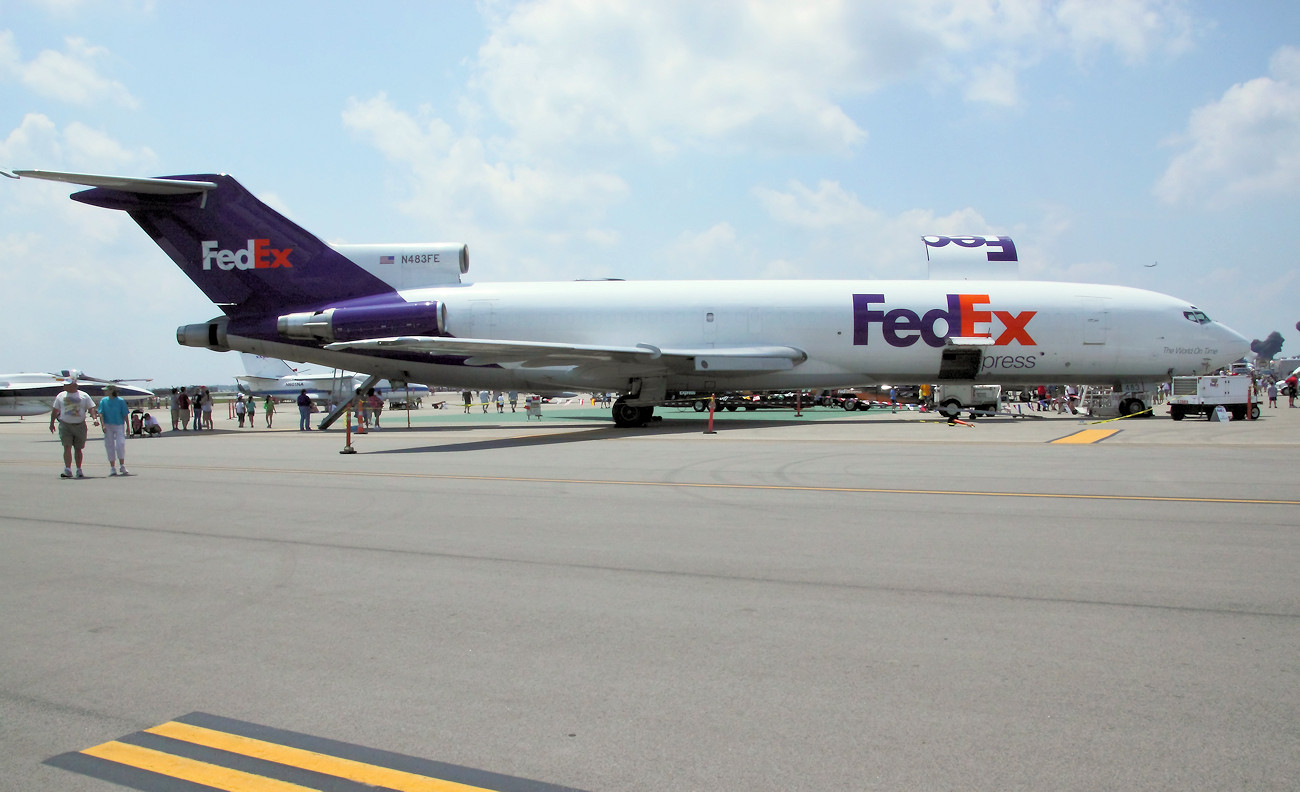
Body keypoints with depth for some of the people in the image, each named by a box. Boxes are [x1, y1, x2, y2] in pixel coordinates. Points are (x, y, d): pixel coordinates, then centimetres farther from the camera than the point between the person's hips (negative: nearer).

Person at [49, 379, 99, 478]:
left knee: (78, 449, 8)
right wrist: (52, 423, 13)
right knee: (67, 447, -13)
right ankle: (68, 470, -19)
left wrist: (95, 418, -15)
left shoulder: (84, 396, 4)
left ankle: (79, 470, 18)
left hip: (80, 425, 0)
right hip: (65, 425, 0)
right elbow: (55, 410, 15)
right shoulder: (61, 396, 8)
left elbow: (91, 408, 1)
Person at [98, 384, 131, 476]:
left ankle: (122, 467, -2)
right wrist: (103, 425, -13)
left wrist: (127, 427, 1)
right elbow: (101, 414, 0)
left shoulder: (121, 401, -2)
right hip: (108, 426, 3)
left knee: (120, 444, -11)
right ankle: (112, 468, 11)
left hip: (119, 425, -3)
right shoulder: (103, 401, 5)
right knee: (110, 446, 4)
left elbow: (125, 415, 1)